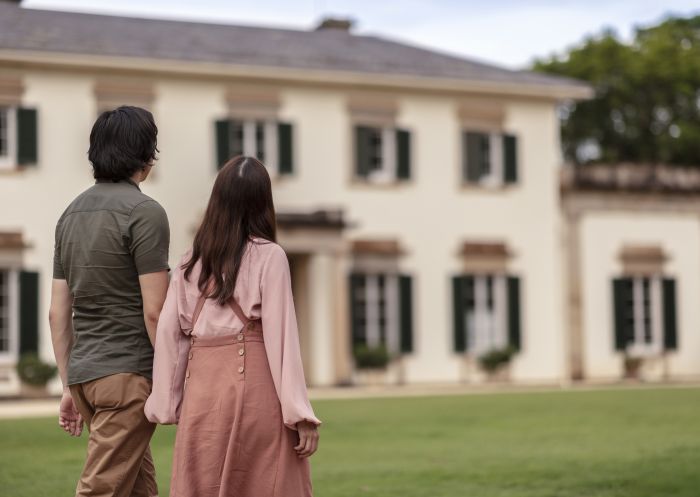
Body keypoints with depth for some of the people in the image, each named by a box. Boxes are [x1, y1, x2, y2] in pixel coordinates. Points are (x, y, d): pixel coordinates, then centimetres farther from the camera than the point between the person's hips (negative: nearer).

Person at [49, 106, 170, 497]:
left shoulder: (72, 213, 13)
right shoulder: (144, 211, -10)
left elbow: (58, 312, 13)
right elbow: (154, 312, -14)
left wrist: (69, 386, 17)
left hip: (83, 375, 8)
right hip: (128, 373, -8)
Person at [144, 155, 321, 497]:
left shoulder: (191, 262, 10)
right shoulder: (269, 256, -2)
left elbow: (169, 335, 6)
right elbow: (281, 337, -7)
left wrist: (167, 403, 11)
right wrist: (300, 414, -7)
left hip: (202, 392, 4)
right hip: (254, 386, -4)